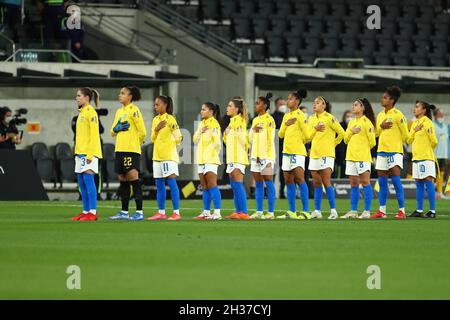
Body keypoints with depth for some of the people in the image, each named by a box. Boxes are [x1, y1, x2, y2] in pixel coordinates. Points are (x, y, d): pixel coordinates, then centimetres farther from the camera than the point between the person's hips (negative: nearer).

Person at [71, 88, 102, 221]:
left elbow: (94, 134, -15)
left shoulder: (91, 112, -9)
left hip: (89, 152, -9)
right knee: (81, 182, 8)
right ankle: (85, 211, 11)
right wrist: (77, 153, 18)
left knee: (88, 179, -12)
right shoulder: (81, 112, 19)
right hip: (80, 152, 9)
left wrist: (90, 154, -20)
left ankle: (92, 213, -14)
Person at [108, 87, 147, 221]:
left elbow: (142, 131, -10)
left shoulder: (133, 109, -7)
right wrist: (117, 128, -3)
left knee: (133, 178, -11)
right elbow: (113, 131, 19)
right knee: (123, 181, 9)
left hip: (132, 150, -8)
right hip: (120, 149, 8)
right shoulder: (119, 111, 17)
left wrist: (137, 143, 3)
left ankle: (139, 212, -11)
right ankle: (124, 212, 14)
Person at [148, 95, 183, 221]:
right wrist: (156, 129, -4)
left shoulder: (170, 119, -7)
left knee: (171, 182, -10)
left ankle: (176, 212, -12)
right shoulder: (155, 120, 14)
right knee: (159, 184, 8)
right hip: (157, 155, 7)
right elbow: (153, 139, 14)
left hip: (169, 155, -7)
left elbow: (178, 137, -12)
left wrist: (177, 139, -34)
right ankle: (161, 212, 13)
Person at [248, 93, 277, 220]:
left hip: (266, 155, -8)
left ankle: (271, 212, -7)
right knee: (258, 184, 7)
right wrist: (253, 131, -4)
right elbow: (250, 139, 17)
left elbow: (270, 139, -10)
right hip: (255, 155, 8)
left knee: (268, 182, -7)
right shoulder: (255, 120, 16)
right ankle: (259, 212, 9)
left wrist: (268, 157, -13)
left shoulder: (269, 119, -6)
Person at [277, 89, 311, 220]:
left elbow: (306, 135, -10)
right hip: (286, 151, 8)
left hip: (298, 151, -8)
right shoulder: (286, 116, 16)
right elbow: (281, 134, 14)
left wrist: (297, 141, 3)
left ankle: (305, 211, -13)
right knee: (289, 181, 7)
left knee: (299, 179, -12)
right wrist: (286, 124, -3)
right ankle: (292, 212, 10)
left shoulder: (299, 115, -8)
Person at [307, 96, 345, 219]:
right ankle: (317, 211, 9)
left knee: (326, 182, -11)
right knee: (317, 183, 6)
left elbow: (342, 133, -5)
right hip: (314, 154, 6)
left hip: (326, 154, -6)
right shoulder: (311, 119, 13)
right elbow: (309, 136, 13)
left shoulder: (329, 118, -6)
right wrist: (315, 129, -5)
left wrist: (333, 143, 4)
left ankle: (333, 210, -7)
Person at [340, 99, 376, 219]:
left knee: (365, 182, -7)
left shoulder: (366, 122, -6)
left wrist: (364, 148, 5)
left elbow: (372, 141, -7)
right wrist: (351, 131, -3)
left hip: (363, 156, -7)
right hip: (351, 155, 7)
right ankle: (353, 211, 11)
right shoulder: (351, 122, 16)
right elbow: (346, 139, 14)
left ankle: (367, 211, -6)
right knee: (353, 184, 8)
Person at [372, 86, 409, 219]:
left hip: (394, 151, -7)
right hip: (381, 151, 7)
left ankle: (402, 211, -9)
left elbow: (405, 134, -5)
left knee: (396, 180, -11)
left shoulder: (397, 115, -8)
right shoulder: (380, 115, 13)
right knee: (382, 182, 7)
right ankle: (382, 211, 11)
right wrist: (381, 126, -2)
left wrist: (397, 144, 6)